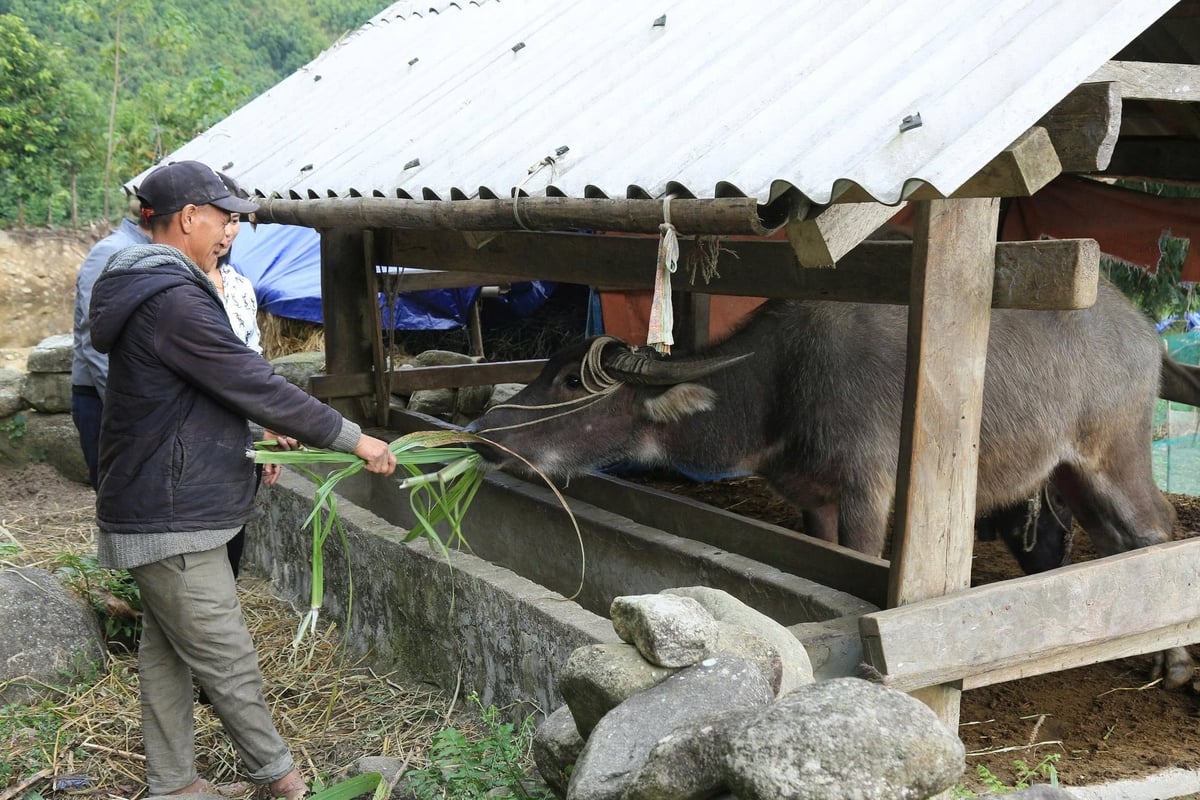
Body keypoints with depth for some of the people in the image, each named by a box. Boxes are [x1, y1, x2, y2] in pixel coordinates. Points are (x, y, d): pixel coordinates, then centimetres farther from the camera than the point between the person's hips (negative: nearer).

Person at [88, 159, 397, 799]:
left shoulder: (151, 286, 12)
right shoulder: (174, 299, -23)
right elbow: (253, 383, -22)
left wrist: (260, 431, 12)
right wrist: (352, 439, -15)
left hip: (154, 507, 11)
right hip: (170, 519, -11)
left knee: (166, 650, 17)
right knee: (227, 661, 3)